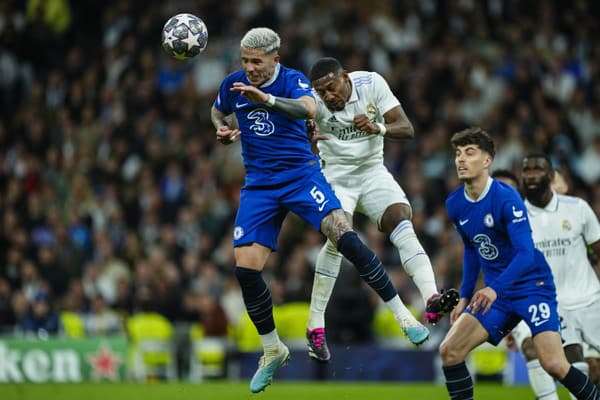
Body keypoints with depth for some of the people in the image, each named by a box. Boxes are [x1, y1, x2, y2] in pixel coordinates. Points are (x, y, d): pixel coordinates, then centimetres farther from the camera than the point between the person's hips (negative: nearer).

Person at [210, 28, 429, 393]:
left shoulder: (292, 80, -11)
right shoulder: (233, 85, 2)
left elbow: (308, 108, -34)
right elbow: (218, 112, 26)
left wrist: (266, 99, -50)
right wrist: (223, 130, 2)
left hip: (301, 175, -4)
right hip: (259, 184, 4)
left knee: (345, 237, -25)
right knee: (245, 269, -8)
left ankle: (403, 315, -14)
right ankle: (273, 351, 14)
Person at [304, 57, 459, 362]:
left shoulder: (371, 83, -12)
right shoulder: (313, 101, -15)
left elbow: (407, 129, -14)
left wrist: (378, 128, -35)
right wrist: (304, 138, -48)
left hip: (373, 173, 2)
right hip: (337, 175, -2)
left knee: (402, 222, -21)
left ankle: (431, 300, -36)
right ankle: (315, 327, -17)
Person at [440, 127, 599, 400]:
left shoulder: (506, 198, -19)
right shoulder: (455, 205, 2)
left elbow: (526, 254, -27)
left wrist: (495, 289, -41)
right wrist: (465, 296, 16)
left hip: (532, 285, -6)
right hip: (494, 293, 6)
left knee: (553, 364, -20)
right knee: (449, 351, -7)